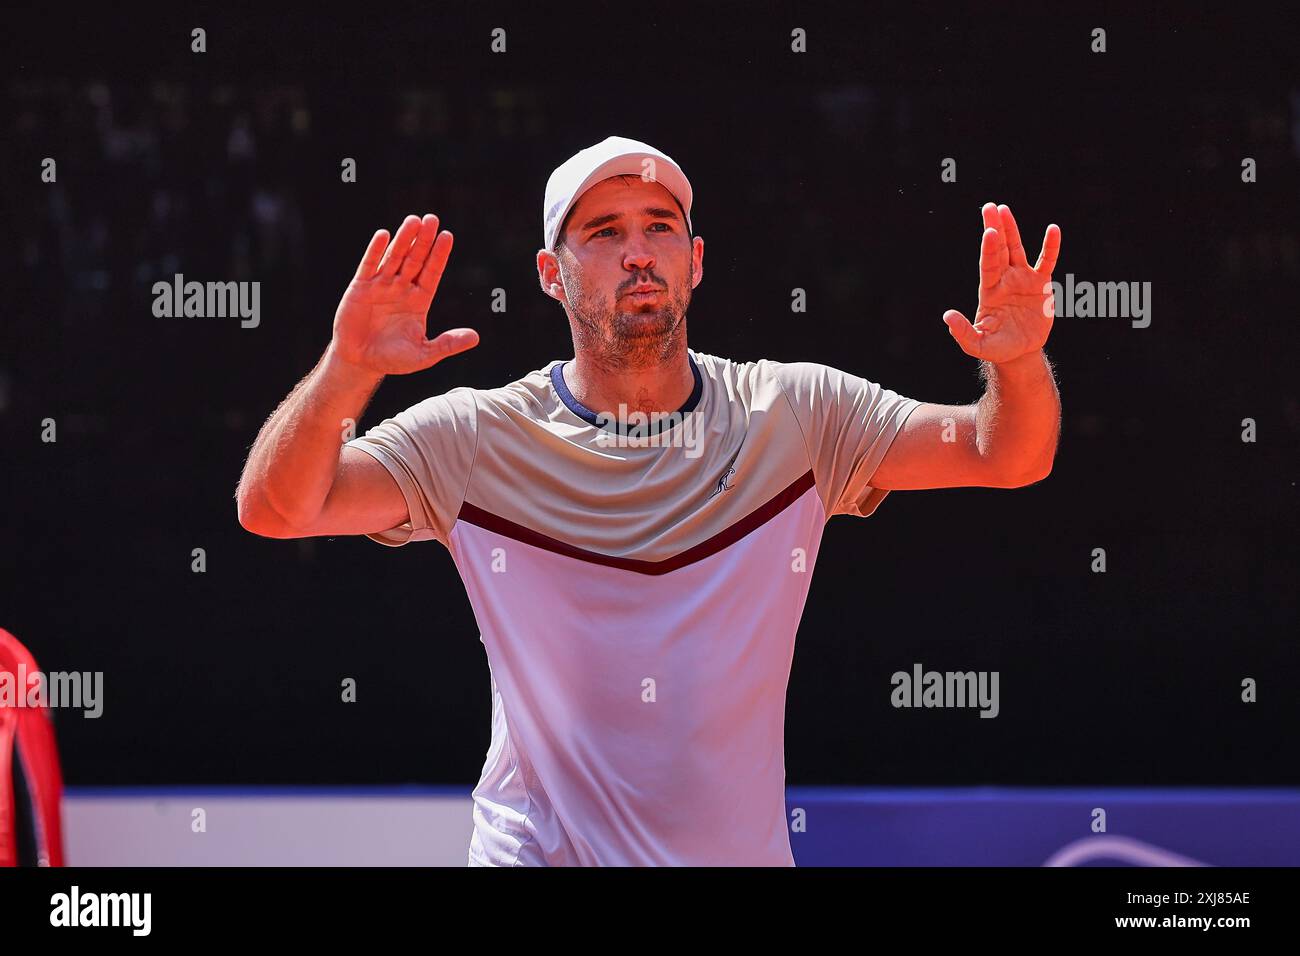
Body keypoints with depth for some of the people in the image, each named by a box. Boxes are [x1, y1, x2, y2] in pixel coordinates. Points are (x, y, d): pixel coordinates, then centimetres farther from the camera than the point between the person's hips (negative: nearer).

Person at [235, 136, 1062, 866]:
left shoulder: (793, 418, 1)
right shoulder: (475, 438, -3)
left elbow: (1007, 457, -3)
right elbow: (274, 508, -13)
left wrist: (1021, 363, -25)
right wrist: (346, 372, -30)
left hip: (742, 847, 2)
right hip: (535, 851, -2)